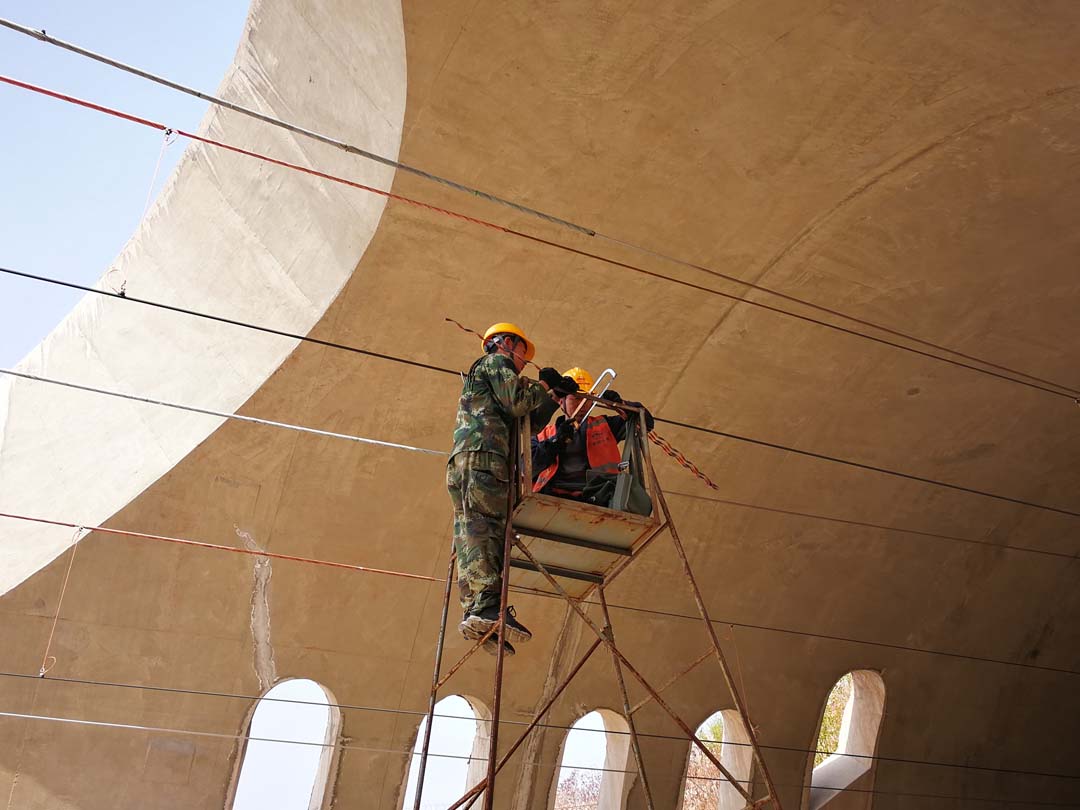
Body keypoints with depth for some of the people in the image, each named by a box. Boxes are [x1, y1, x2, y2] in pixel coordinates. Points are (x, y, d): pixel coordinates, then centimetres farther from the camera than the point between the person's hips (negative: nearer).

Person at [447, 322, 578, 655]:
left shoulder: (478, 374, 39)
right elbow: (517, 404, -7)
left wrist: (552, 396, 32)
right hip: (483, 455, -9)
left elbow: (525, 425, 35)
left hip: (461, 459, 9)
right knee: (487, 526, -21)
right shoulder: (497, 361, 11)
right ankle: (487, 605, -32)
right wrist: (545, 386, 8)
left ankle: (474, 613, -12)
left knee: (470, 534, -4)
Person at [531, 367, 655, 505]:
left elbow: (645, 421, 23)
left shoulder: (604, 425, 26)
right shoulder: (544, 434, 23)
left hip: (596, 497, 0)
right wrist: (555, 442, -2)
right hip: (555, 497, 0)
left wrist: (619, 403, 8)